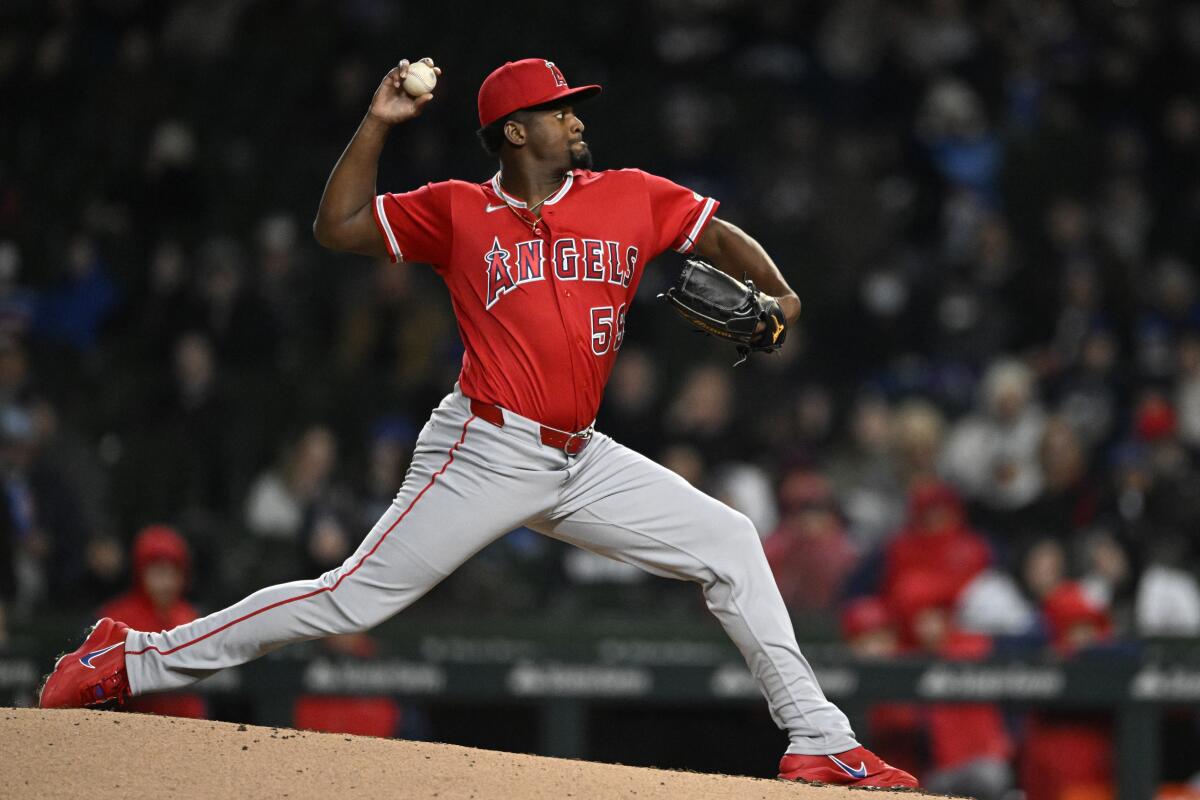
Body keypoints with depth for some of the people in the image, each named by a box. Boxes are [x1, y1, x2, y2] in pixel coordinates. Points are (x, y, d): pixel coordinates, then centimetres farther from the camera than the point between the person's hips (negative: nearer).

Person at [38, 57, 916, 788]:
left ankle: (818, 741, 0)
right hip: (486, 453, -5)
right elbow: (339, 226, 1)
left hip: (581, 459, 5)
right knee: (356, 597, -9)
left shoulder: (631, 197, 9)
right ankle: (134, 660, 0)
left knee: (728, 543, -3)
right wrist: (377, 124, -6)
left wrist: (777, 294, -3)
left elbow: (720, 236, 16)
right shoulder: (457, 211, 1)